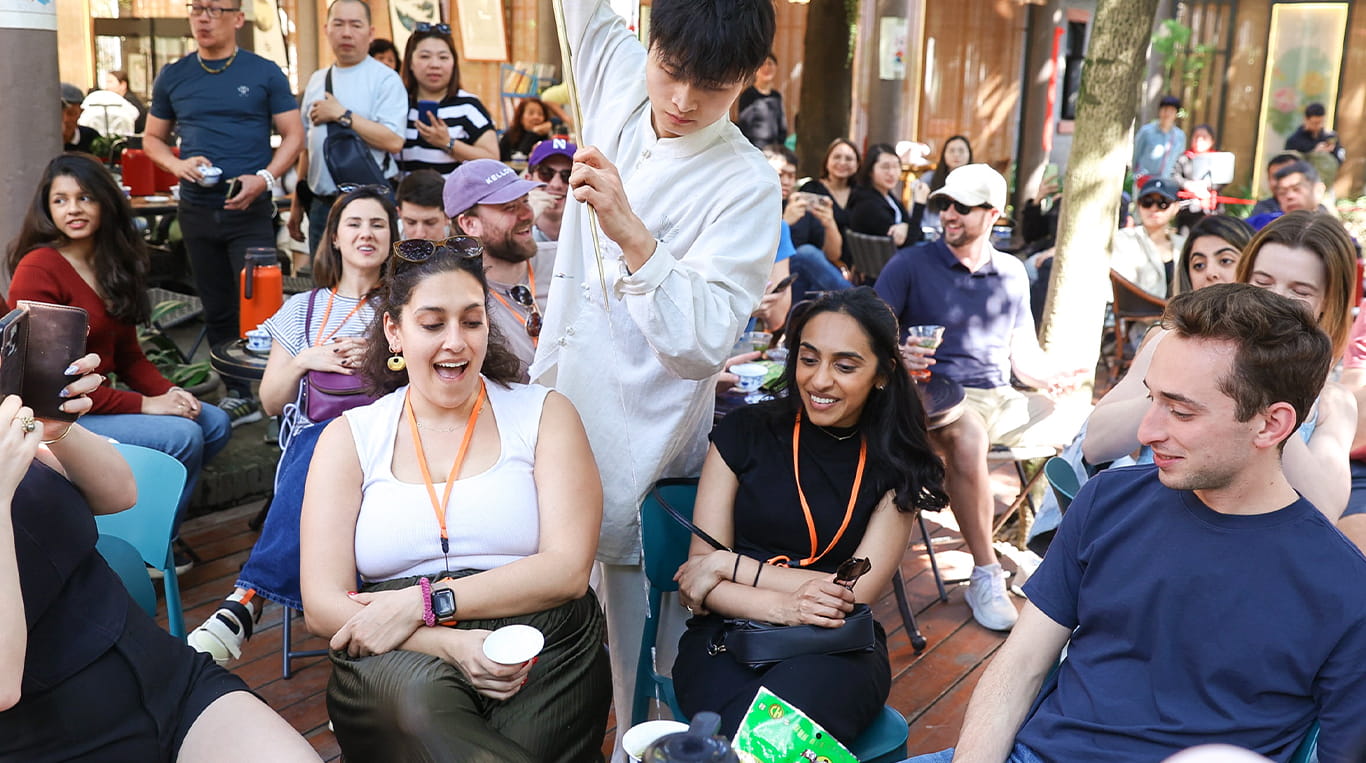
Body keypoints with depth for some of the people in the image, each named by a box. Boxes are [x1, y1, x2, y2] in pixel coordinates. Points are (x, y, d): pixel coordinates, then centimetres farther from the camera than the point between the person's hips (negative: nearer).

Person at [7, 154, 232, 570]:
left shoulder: (113, 264, 9)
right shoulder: (38, 270, -17)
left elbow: (128, 354, 12)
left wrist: (168, 391, -8)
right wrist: (144, 405, -20)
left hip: (101, 398, 8)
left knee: (215, 423, -2)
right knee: (182, 435, -21)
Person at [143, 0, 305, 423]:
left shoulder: (265, 73, -1)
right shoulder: (173, 77, 8)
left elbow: (293, 135, -2)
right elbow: (153, 138, 14)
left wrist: (264, 178, -18)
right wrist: (178, 165, -8)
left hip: (250, 211, -4)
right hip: (196, 211, 4)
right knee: (217, 309, 10)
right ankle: (238, 395, 21)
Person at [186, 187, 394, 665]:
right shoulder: (303, 309, 24)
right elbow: (270, 401, 19)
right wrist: (304, 361, 0)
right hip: (310, 438, 1)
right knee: (323, 445, -39)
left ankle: (247, 602, -46)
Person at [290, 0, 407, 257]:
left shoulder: (385, 79, -5)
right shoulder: (317, 81, 14)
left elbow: (393, 141, -18)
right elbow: (307, 145, 18)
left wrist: (341, 115, -15)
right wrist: (297, 202, 16)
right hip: (321, 204, 6)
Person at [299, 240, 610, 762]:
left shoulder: (544, 413, 10)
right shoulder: (350, 437, 12)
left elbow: (568, 570, -2)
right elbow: (322, 606, 2)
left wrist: (425, 601, -12)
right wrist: (451, 645, -15)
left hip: (541, 649, -1)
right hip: (398, 660, 1)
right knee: (420, 696, -35)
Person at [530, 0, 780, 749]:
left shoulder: (746, 186, -18)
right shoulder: (619, 80, -2)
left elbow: (704, 343, -27)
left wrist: (632, 235, -37)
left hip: (640, 431, -6)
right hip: (561, 395, 6)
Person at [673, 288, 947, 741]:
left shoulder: (896, 465, 4)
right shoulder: (745, 432, 2)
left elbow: (858, 592, -4)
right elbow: (697, 575, -1)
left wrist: (729, 564, -8)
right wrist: (780, 606, -20)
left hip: (836, 648, 0)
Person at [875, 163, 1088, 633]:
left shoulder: (1013, 274, 18)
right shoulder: (911, 264, 3)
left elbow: (1024, 355, 16)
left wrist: (1051, 377, -6)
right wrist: (896, 353, -27)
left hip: (1001, 397, 5)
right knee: (966, 438, -38)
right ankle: (985, 575, -26)